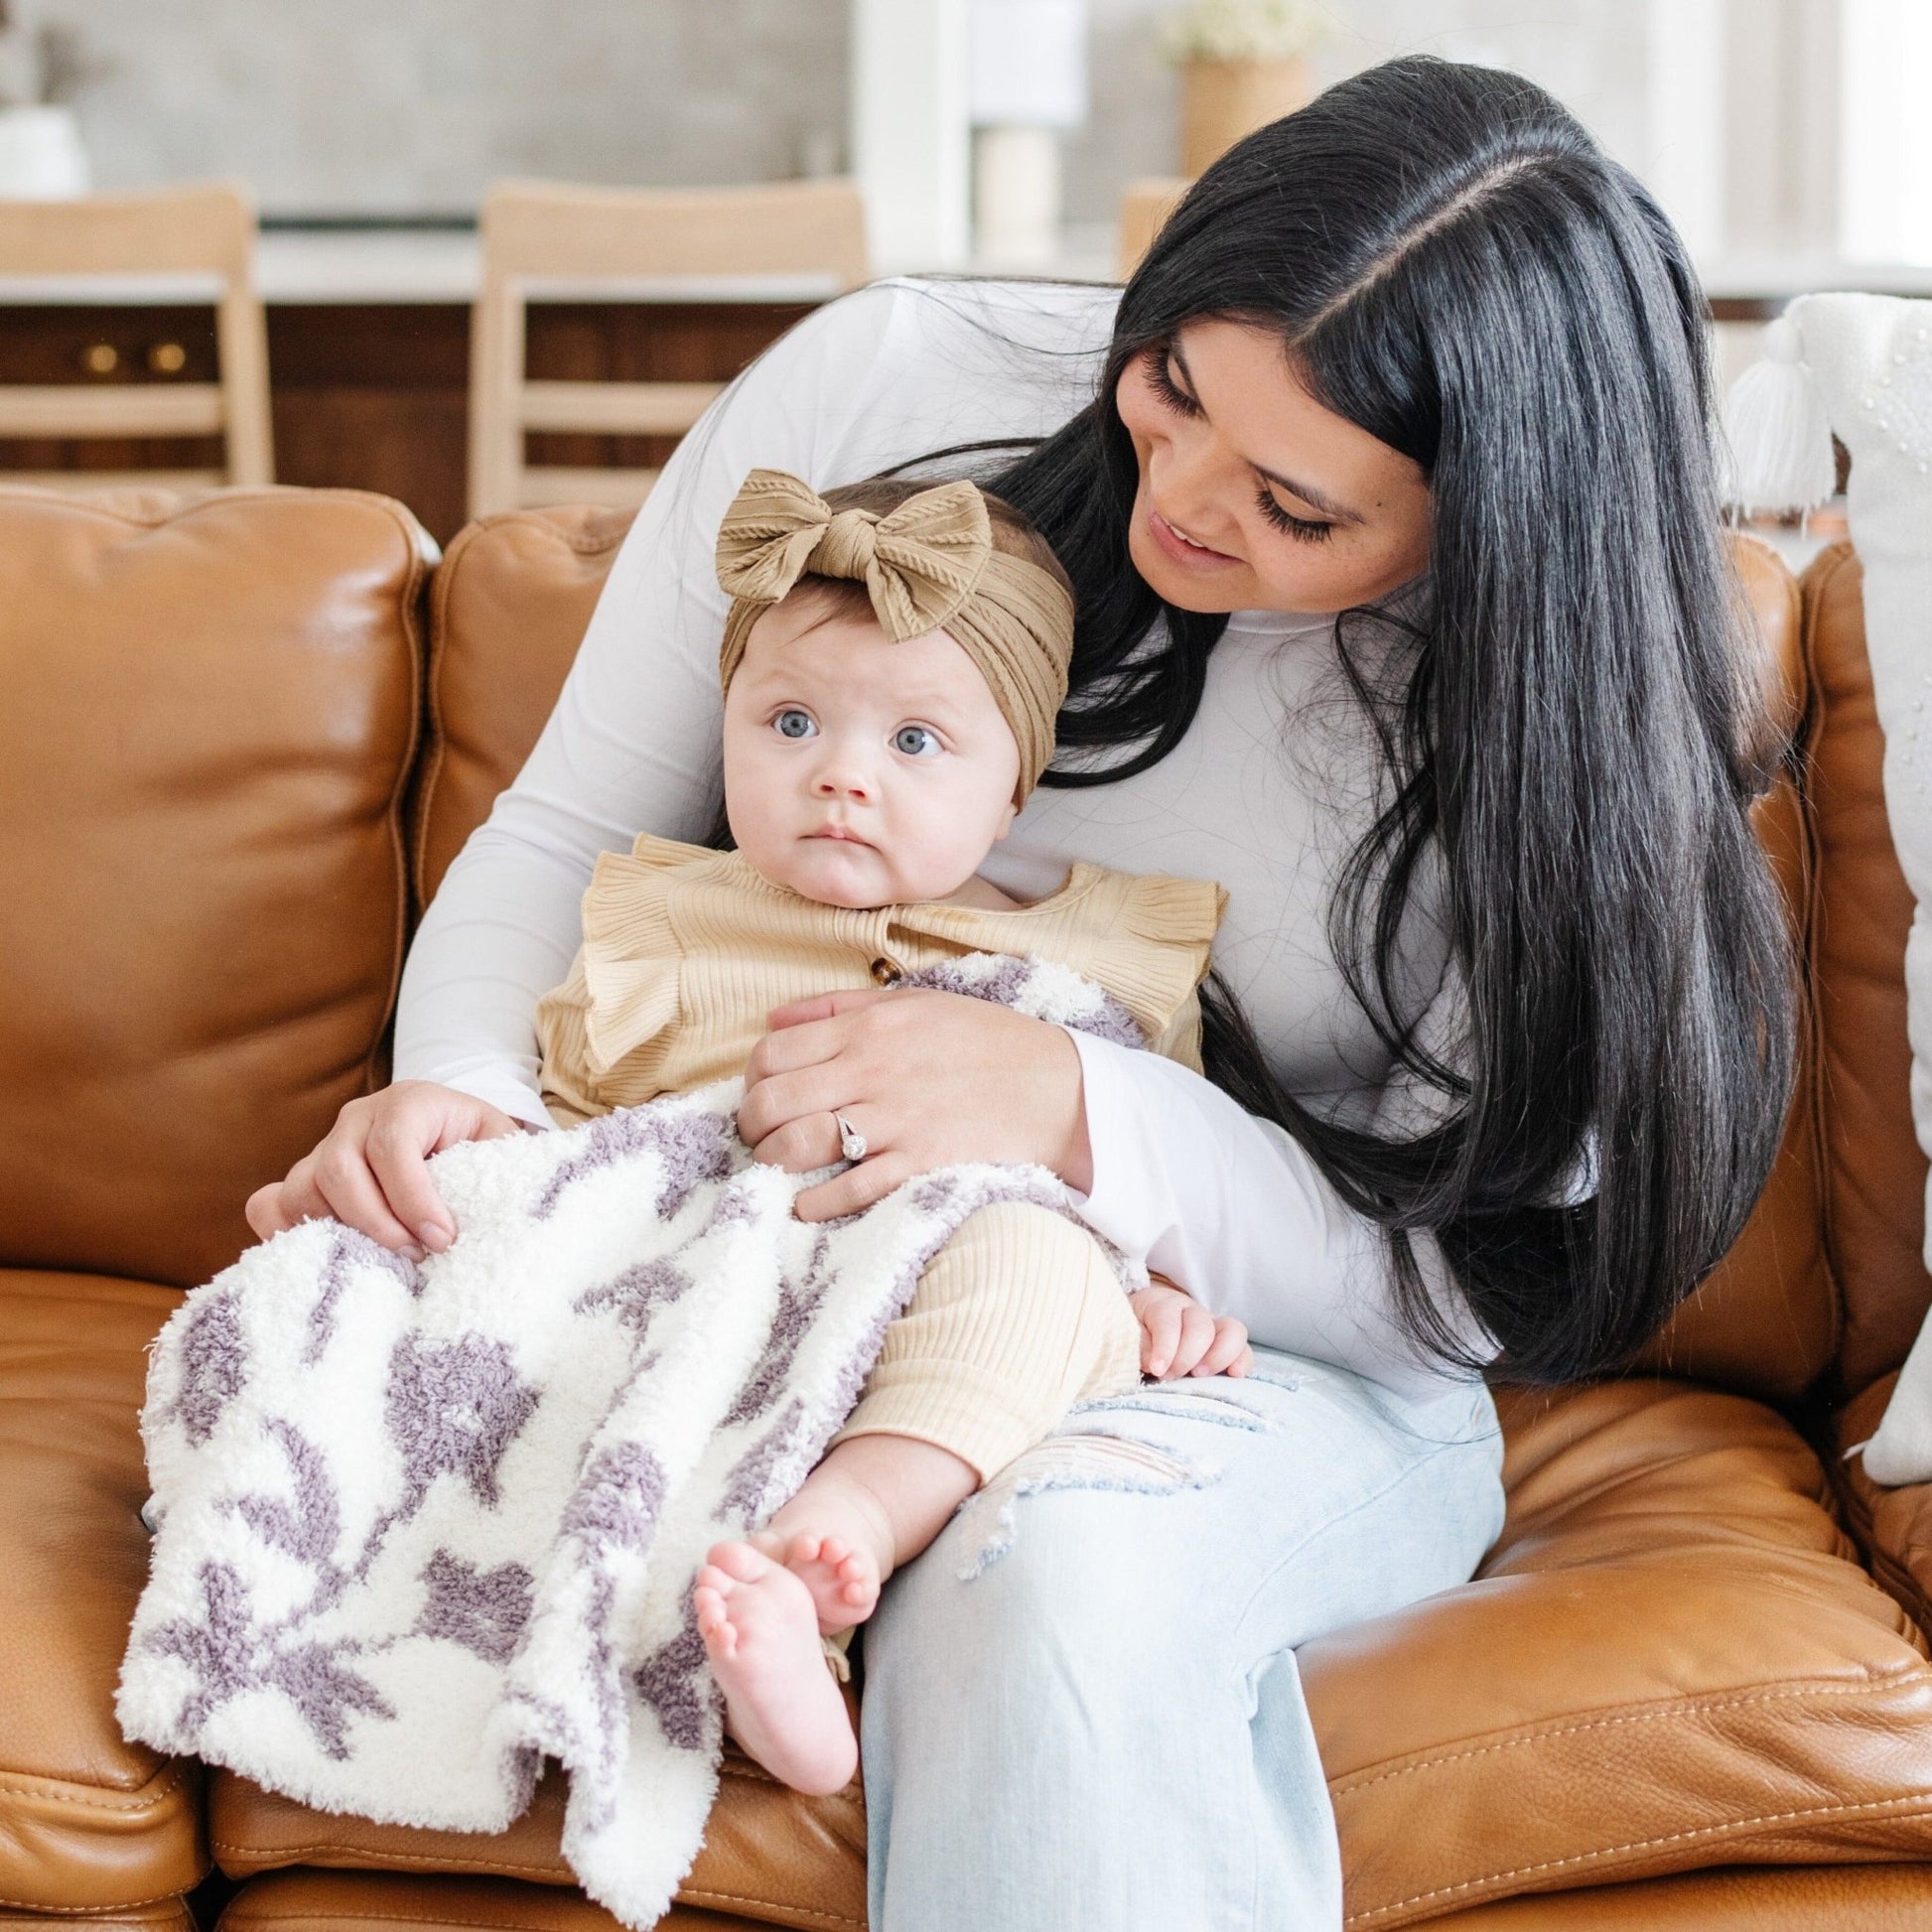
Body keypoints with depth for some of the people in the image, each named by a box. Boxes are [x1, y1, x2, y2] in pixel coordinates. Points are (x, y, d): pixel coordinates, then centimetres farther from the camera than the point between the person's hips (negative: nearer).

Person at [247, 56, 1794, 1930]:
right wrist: (459, 1089, -20)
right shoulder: (879, 390, -9)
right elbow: (573, 831, 2)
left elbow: (1476, 1270, -12)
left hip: (1288, 1362, -5)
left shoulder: (1553, 710, -13)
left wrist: (1071, 1110, -27)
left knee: (1054, 1571, -43)